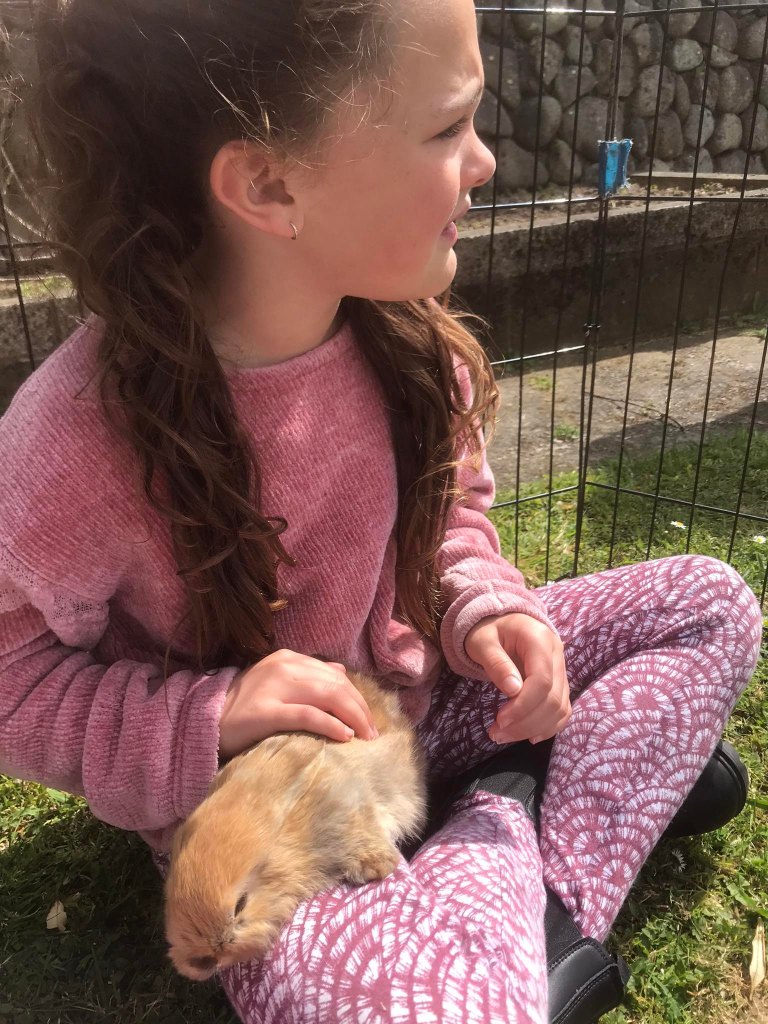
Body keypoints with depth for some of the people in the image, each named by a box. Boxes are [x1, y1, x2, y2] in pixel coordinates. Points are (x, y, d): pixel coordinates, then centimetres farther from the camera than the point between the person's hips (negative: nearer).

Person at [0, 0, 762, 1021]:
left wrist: (483, 610, -15)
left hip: (420, 691, 6)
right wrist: (206, 720, -26)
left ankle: (553, 897, -5)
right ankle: (502, 836, -3)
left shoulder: (405, 335, -13)